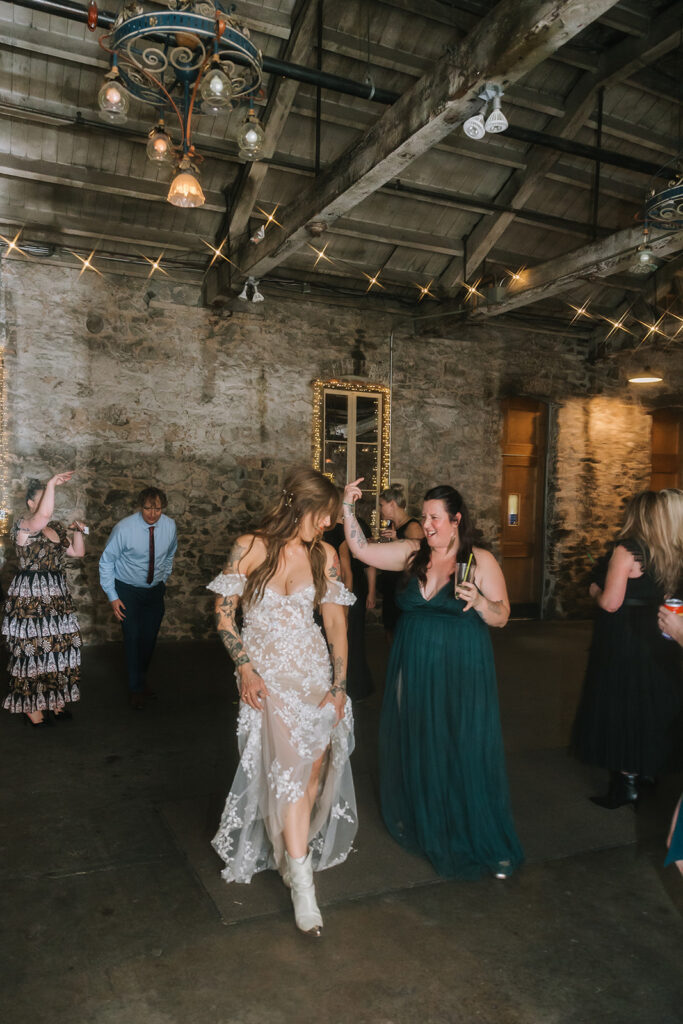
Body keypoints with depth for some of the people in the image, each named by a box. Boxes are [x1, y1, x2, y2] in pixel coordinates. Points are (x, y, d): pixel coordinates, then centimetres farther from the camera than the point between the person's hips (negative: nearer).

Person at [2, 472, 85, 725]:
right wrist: (52, 484, -30)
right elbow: (43, 515, -34)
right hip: (30, 599, -7)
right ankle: (30, 706, 13)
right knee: (31, 649, 0)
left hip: (57, 597, 7)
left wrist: (77, 531, 3)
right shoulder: (24, 526, -11)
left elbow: (78, 552, 17)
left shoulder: (57, 527, 13)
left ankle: (53, 699, 24)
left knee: (58, 646, 10)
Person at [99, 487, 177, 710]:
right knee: (133, 638, -5)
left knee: (150, 638, 11)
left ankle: (141, 680, 34)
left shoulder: (170, 526, -10)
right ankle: (136, 688, 13)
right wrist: (112, 597, -14)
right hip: (128, 591, -3)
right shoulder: (124, 529, -22)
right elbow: (106, 561, -12)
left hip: (155, 590, 4)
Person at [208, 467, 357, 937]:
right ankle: (303, 885, 0)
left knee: (313, 769, 6)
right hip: (267, 674, -3)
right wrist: (244, 667, -8)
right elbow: (224, 612, -1)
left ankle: (289, 851, 33)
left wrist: (339, 685, -1)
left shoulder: (324, 554, 0)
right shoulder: (250, 547, -7)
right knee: (290, 768, -10)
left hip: (314, 670, 3)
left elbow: (337, 624, 2)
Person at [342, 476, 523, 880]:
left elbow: (502, 617, -4)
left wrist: (479, 601, -23)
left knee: (464, 752, 1)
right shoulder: (412, 552, 3)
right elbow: (362, 549, 3)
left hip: (461, 672, -3)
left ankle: (481, 839, 18)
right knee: (416, 748, 15)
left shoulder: (481, 560, -5)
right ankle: (420, 822, 38)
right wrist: (348, 509, -6)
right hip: (414, 669, 4)